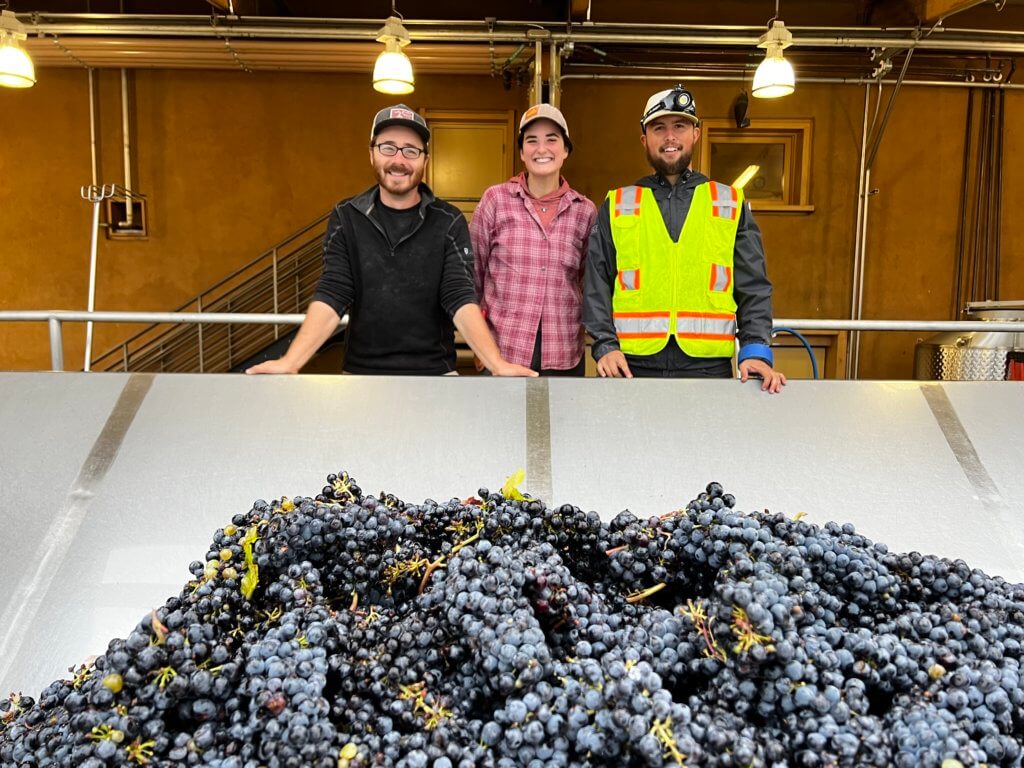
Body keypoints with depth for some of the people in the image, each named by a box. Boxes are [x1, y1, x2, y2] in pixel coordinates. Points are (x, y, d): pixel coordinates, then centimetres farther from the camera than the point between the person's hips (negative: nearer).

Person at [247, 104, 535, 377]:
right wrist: (290, 361, -24)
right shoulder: (346, 218, 0)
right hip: (361, 371, 1)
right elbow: (330, 297, -8)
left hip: (433, 372, -1)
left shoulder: (448, 223, -4)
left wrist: (497, 363, -29)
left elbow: (461, 299, -13)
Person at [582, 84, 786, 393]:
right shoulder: (617, 206, 10)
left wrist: (755, 350, -8)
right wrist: (605, 345, -9)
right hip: (632, 366, 0)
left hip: (709, 366, 1)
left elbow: (753, 288, 7)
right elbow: (597, 286, 6)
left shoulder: (731, 205, 11)